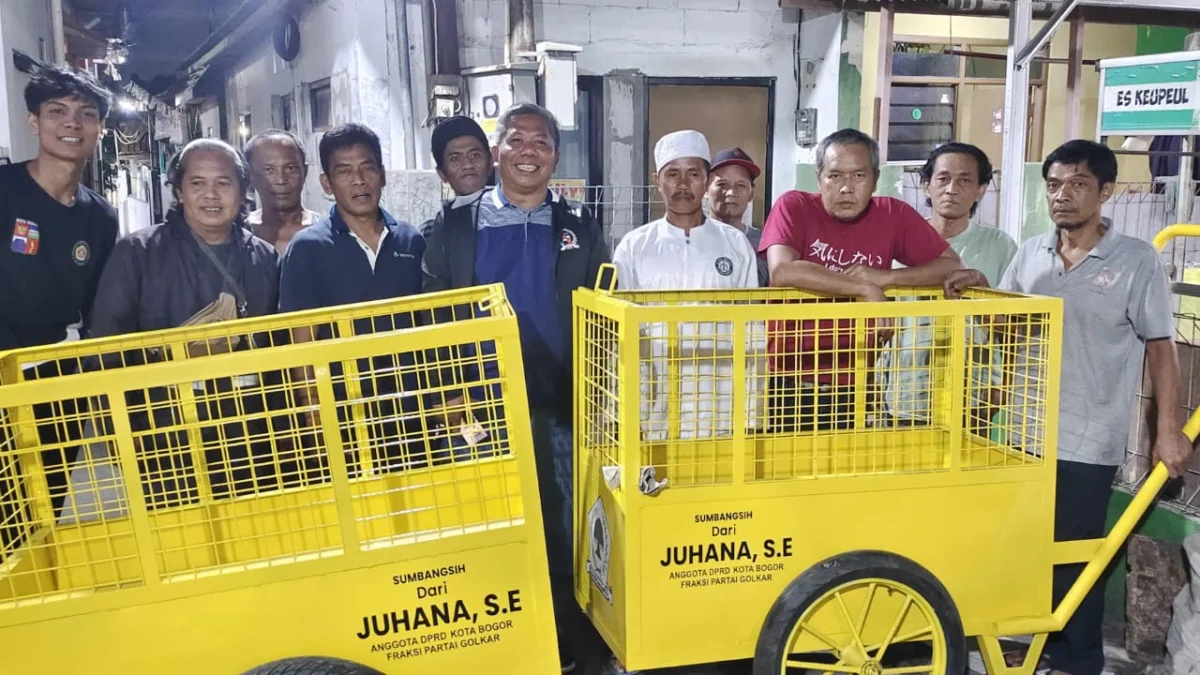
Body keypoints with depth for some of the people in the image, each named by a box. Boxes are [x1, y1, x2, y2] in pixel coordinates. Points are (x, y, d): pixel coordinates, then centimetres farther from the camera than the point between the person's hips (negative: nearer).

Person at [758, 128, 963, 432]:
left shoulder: (894, 214, 1)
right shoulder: (794, 206, -8)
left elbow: (953, 266, 0)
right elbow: (781, 272, -24)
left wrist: (886, 277, -15)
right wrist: (866, 289, -22)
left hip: (856, 383, 2)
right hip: (790, 381, -2)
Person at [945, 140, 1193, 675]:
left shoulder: (1136, 260, -6)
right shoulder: (1029, 253, 6)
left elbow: (1159, 347, -4)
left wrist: (1169, 428, -8)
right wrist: (980, 290, -6)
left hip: (1087, 442, -4)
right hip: (1024, 431, 4)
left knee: (1073, 555, 6)